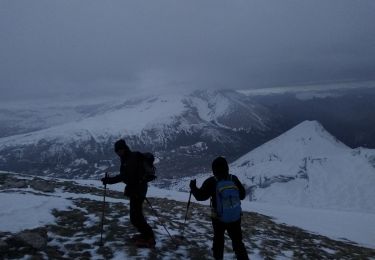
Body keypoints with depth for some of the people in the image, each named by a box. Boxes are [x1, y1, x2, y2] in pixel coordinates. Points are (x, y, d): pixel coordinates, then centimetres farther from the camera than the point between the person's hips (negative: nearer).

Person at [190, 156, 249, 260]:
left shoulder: (211, 182, -14)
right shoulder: (234, 179, -6)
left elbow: (200, 196, -9)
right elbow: (242, 195, 4)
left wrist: (193, 187, 8)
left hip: (218, 217, -1)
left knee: (218, 240, 19)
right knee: (238, 242, 13)